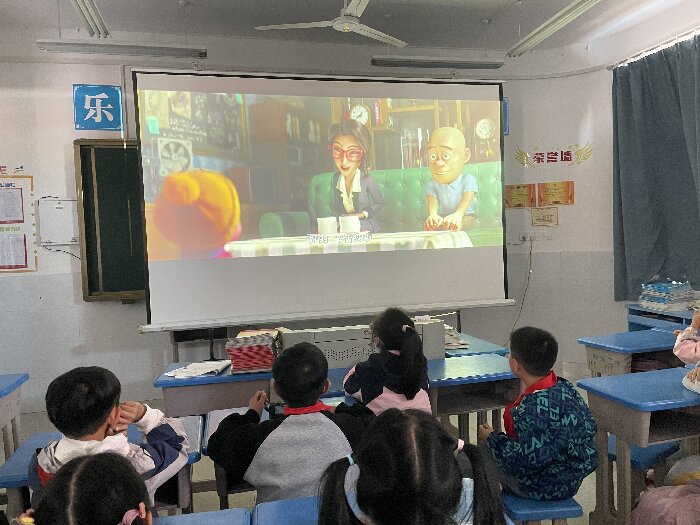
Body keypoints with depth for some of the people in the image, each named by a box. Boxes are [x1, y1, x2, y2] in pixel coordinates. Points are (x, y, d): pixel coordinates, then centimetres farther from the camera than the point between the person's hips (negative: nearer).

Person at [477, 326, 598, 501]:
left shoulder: (534, 406, -34)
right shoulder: (564, 386, -7)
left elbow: (529, 458, -30)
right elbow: (590, 426, 6)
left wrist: (492, 439, -13)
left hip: (546, 487, -8)